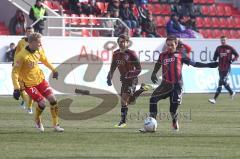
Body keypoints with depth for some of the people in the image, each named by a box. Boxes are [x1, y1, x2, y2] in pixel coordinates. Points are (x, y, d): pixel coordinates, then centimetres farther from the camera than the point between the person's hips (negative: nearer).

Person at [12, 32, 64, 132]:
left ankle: (56, 125, 8)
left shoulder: (39, 50, -5)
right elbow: (14, 72, -22)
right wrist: (16, 88, -26)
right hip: (29, 84, -6)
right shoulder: (22, 56, -26)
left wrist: (53, 70, 25)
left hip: (40, 79, 6)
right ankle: (37, 120, 18)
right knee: (42, 103, -14)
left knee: (52, 99, -4)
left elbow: (44, 60, 18)